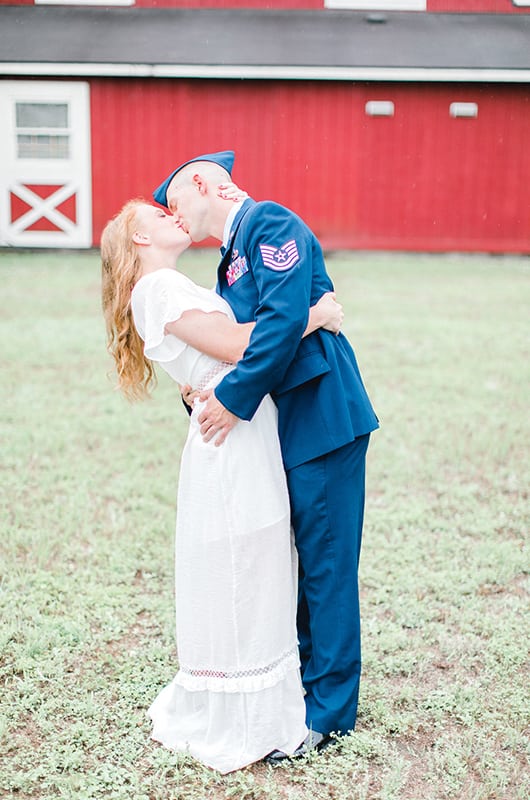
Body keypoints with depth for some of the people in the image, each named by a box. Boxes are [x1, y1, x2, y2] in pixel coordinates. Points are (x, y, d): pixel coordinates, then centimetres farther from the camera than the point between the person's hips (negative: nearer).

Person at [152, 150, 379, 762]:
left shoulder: (269, 222, -9)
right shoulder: (230, 261, 20)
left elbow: (286, 319, -23)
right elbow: (226, 342, 16)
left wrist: (234, 397, -19)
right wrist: (206, 396, -1)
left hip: (325, 416, -9)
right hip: (296, 420, 9)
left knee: (326, 563, 0)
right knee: (312, 560, 18)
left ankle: (328, 711, 12)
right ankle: (312, 676, 34)